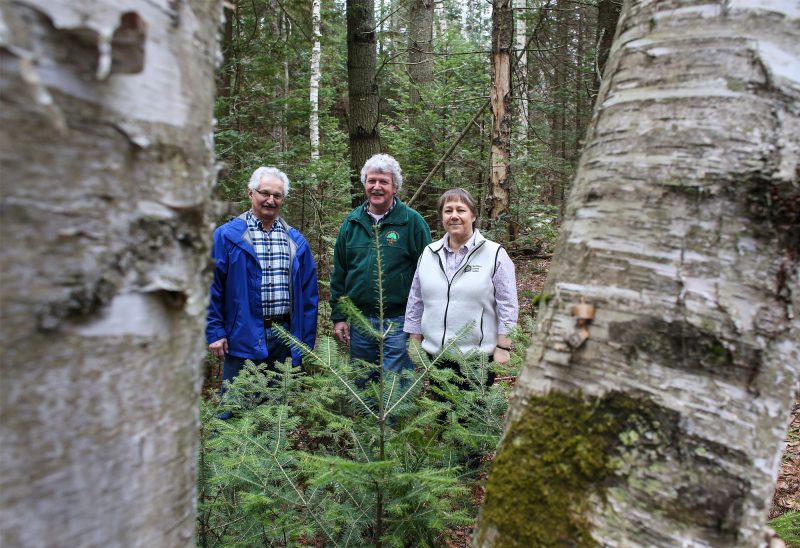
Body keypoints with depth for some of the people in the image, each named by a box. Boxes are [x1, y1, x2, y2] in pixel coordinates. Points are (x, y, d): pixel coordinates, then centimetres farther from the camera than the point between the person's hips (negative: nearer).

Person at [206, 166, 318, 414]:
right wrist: (215, 333, -7)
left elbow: (309, 293, 9)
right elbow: (211, 288, -3)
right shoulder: (227, 236, -2)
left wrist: (307, 340, 5)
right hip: (243, 339, -3)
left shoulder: (296, 241, 9)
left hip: (285, 338, 4)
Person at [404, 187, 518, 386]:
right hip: (435, 356, 4)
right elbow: (415, 303, 12)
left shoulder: (495, 254, -3)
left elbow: (507, 306, -4)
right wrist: (415, 345, 11)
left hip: (477, 357, -4)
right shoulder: (428, 254, 8)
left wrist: (503, 348, -8)